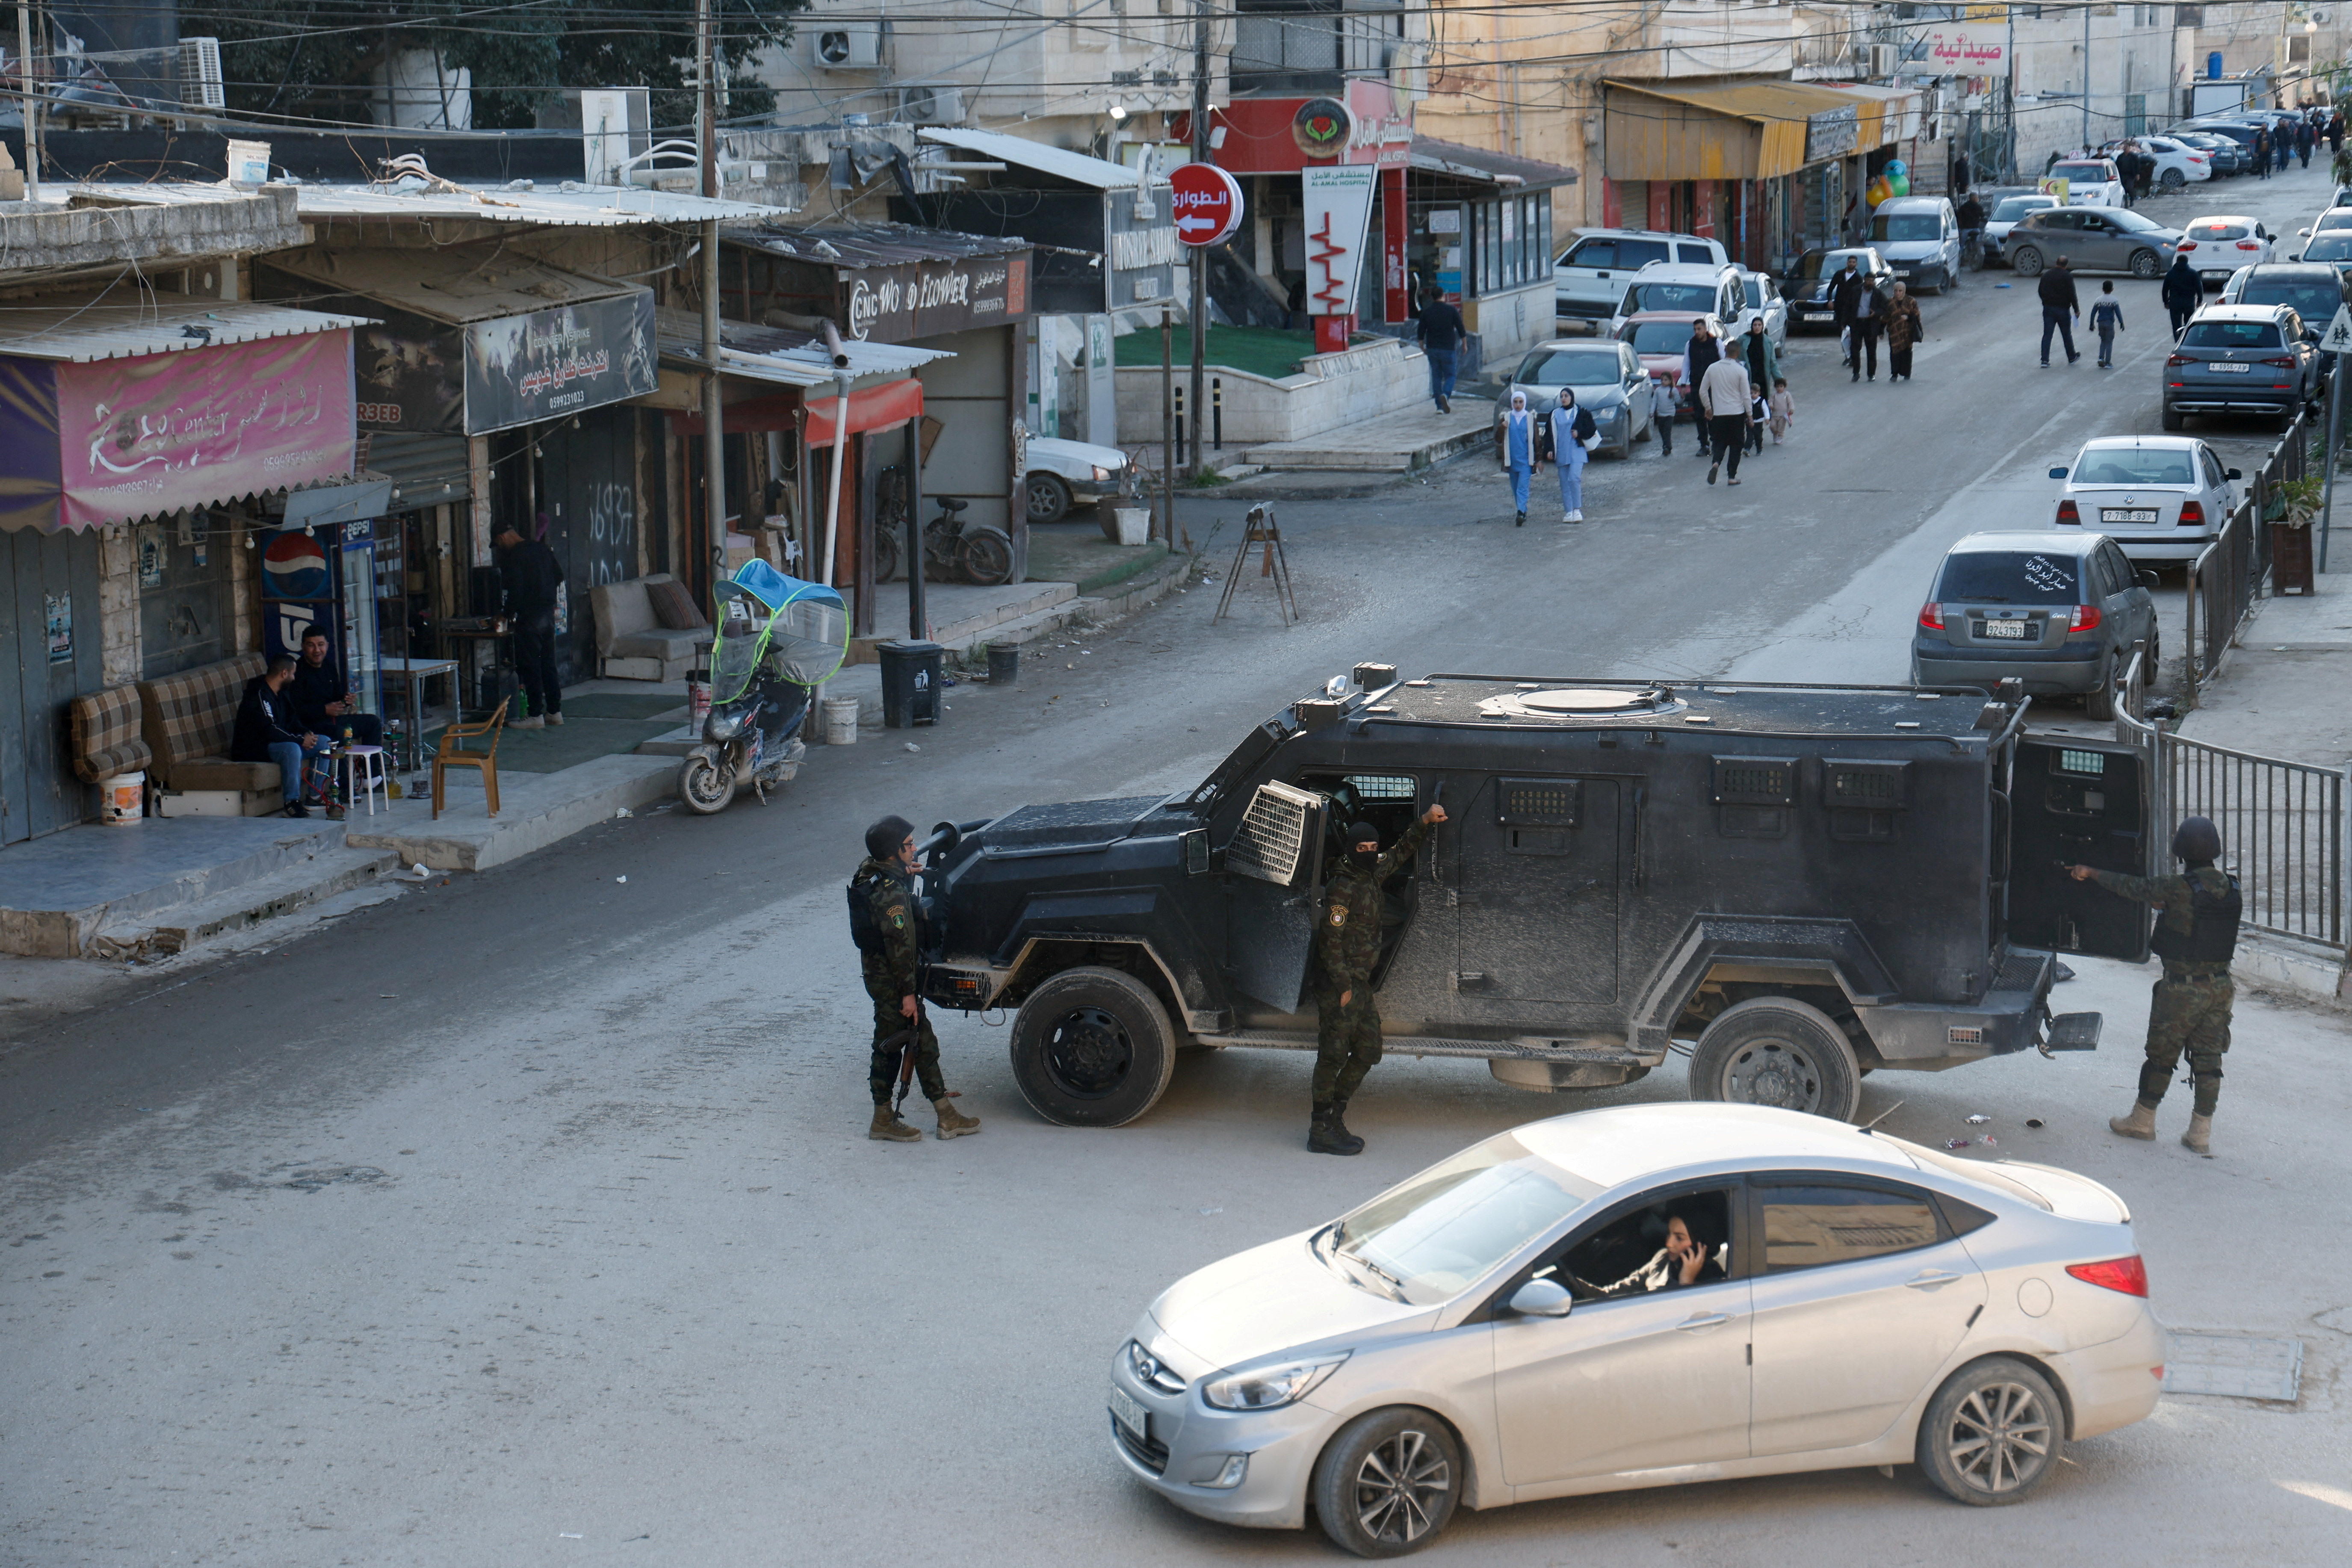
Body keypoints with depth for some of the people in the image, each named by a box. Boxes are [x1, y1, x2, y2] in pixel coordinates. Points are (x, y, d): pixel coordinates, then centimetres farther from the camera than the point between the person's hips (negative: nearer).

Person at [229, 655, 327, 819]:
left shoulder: (279, 694, 12)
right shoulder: (259, 695, -21)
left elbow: (290, 722, 18)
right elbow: (270, 730, -28)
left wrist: (306, 733, -3)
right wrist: (301, 740, -22)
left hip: (275, 742, 10)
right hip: (251, 750, -10)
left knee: (323, 742, 4)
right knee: (292, 749, -38)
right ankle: (292, 802, -32)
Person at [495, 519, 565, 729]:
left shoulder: (515, 556, -13)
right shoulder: (541, 549, 11)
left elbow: (515, 589, -16)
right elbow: (559, 576, 16)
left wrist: (509, 611, -3)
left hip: (529, 616, -8)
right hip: (548, 613, 8)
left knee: (530, 666, -3)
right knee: (548, 664, 13)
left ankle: (536, 715, -3)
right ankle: (555, 711, 16)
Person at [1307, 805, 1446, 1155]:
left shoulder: (1372, 875, 9)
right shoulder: (1343, 887, -17)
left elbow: (1400, 854, 29)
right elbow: (1331, 940, -19)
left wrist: (1425, 823, 18)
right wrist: (1343, 987, -20)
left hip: (1360, 982, 10)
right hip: (1339, 985, -10)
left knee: (1368, 1052, 12)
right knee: (1333, 1056, -6)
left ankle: (1335, 1120, 20)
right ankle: (1321, 1132, -2)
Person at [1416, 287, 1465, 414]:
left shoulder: (1426, 312, 1)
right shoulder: (1451, 310, -4)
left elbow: (1421, 333, 3)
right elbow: (1461, 329, -2)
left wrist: (1422, 347, 17)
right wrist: (1464, 345, 11)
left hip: (1432, 349, 2)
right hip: (1448, 348, -2)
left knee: (1436, 376, 9)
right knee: (1450, 375, 7)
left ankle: (1440, 406, 6)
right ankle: (1446, 395, -23)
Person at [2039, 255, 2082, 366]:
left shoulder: (2046, 275, 5)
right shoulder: (2068, 276, -11)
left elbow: (2040, 291, 15)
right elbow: (2072, 294, -13)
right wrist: (2077, 310, -5)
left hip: (2048, 309, 3)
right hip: (2063, 309, -3)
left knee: (2047, 335, 3)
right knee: (2067, 335, 12)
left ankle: (2044, 360, -5)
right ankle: (2072, 358, 27)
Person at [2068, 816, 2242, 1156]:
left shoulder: (2179, 889, -17)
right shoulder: (2231, 889, 0)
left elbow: (2132, 887, -6)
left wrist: (2091, 874, 8)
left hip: (2182, 988, -5)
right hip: (2220, 985, 5)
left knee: (2162, 1055, 9)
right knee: (2208, 1060, 8)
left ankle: (2142, 1121, 22)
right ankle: (2201, 1134, 9)